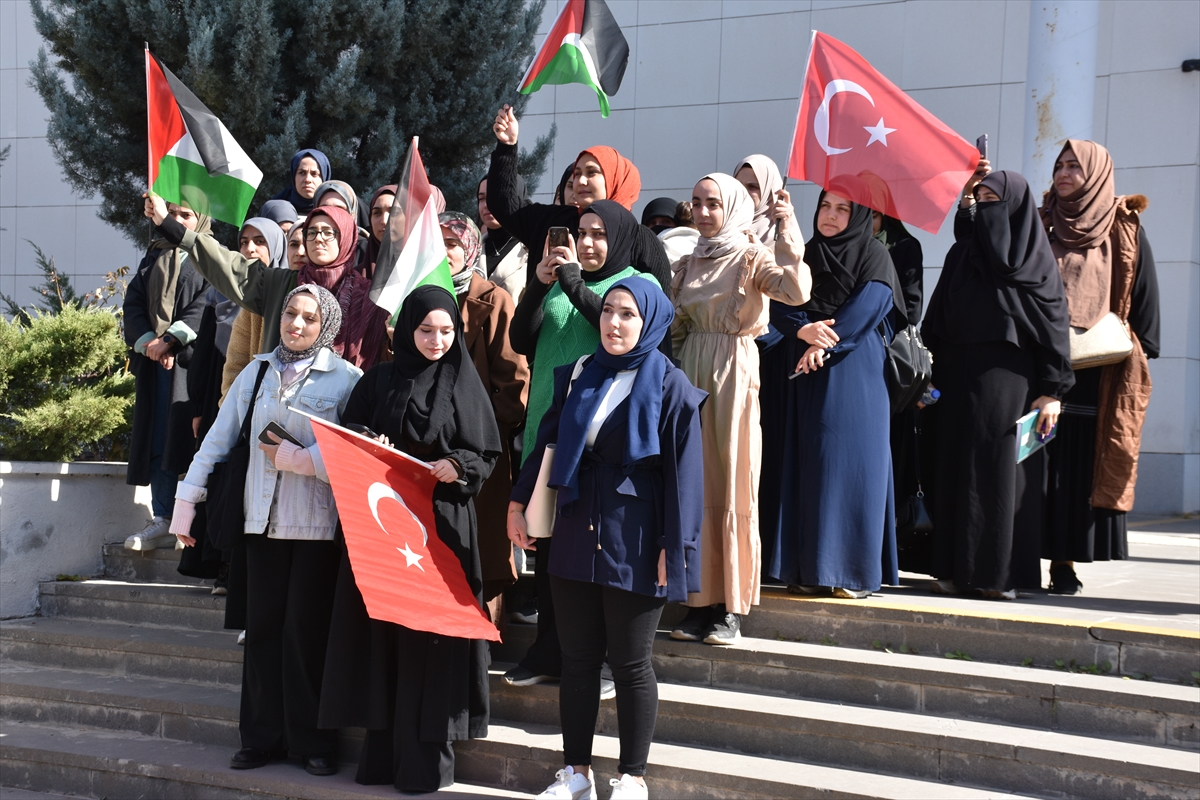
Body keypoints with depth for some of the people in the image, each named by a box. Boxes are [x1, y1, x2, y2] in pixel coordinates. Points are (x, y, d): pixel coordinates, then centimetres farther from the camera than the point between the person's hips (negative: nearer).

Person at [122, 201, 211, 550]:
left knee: (189, 438, -11)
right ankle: (162, 520, 6)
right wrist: (147, 341, -6)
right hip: (153, 361, 6)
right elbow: (133, 302, 11)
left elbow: (206, 305, -10)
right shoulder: (154, 256, 21)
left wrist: (171, 340, -18)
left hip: (192, 360, -6)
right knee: (156, 440, 3)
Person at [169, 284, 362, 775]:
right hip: (263, 520, 4)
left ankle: (313, 743, 10)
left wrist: (296, 458, -13)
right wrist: (186, 503, 8)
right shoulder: (257, 372, 10)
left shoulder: (345, 379, -3)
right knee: (262, 628, 6)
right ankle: (264, 738, 16)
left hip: (318, 526, -4)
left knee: (306, 629, -2)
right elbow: (218, 439, 11)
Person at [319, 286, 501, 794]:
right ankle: (384, 750, 12)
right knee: (383, 630, 3)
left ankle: (426, 757, 5)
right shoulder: (378, 381, 9)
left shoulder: (464, 385, 3)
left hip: (442, 523, -2)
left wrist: (458, 465, -19)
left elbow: (487, 455, 1)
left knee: (430, 635, -2)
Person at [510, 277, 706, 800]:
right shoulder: (580, 375, 9)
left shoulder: (670, 386, -6)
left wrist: (673, 547, -11)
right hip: (576, 534, 5)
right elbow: (548, 442, 15)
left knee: (630, 662, 3)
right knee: (577, 656, 9)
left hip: (634, 540, -4)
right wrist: (519, 501, 11)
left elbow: (683, 472, -8)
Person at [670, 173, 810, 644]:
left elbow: (798, 293, -22)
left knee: (734, 487, -2)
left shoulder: (751, 257, -3)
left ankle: (732, 610, 6)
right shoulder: (688, 264, 14)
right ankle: (702, 602, 13)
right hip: (691, 375, 5)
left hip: (734, 375, -5)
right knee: (697, 487, 5)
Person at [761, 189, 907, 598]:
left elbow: (868, 306, -11)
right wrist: (803, 330, -17)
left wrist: (825, 343, -18)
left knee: (849, 461, -6)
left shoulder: (873, 257, 3)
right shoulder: (803, 256, 14)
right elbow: (779, 303, 3)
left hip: (855, 374, -4)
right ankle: (808, 566, 6)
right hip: (806, 374, 4)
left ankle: (852, 569, -2)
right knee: (806, 464, 2)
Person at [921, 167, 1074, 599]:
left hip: (1006, 377, -5)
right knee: (955, 469, 3)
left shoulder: (1035, 259, 0)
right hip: (957, 373, 5)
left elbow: (1055, 323, -4)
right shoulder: (962, 252, 15)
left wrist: (1053, 391, -11)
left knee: (999, 469, -4)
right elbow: (937, 322, 13)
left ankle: (999, 572, 1)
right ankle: (956, 568, 9)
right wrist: (932, 376, 4)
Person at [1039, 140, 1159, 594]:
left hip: (1096, 373, -2)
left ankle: (1067, 562, 2)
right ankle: (1053, 556, 1)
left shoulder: (1124, 232, 7)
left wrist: (1141, 354, -3)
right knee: (1041, 467, -3)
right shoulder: (1041, 226, 14)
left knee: (1083, 468, -2)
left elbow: (1143, 294, 4)